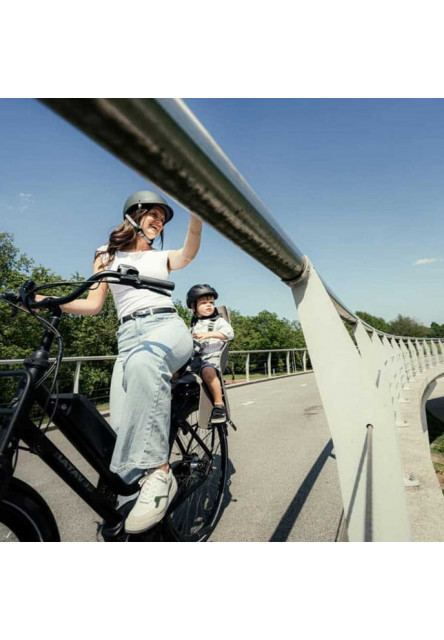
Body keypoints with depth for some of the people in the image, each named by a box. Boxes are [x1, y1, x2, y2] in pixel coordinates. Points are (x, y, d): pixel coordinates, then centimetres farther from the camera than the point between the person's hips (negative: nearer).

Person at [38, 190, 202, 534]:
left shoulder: (163, 257, 21)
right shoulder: (108, 255, 21)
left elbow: (190, 251, -3)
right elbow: (93, 305, 15)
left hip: (168, 326, -1)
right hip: (129, 335, 1)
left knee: (144, 361, -39)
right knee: (122, 425, -17)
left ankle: (158, 472, -36)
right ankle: (127, 505, 0)